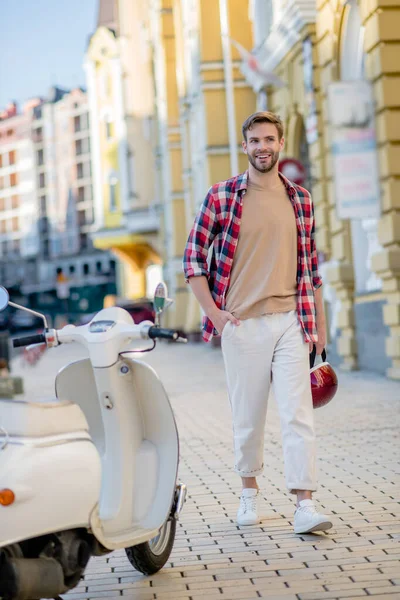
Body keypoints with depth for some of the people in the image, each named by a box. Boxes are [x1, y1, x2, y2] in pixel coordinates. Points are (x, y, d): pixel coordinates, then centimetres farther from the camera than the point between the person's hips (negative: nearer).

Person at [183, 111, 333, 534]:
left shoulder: (300, 199, 9)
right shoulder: (221, 196, 0)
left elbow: (310, 265, 13)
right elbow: (193, 258, 2)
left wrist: (318, 321, 11)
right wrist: (213, 311, -5)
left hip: (290, 321, 1)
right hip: (241, 324, -1)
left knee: (298, 413, -6)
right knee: (247, 415, 9)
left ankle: (304, 505, -7)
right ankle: (249, 491, 27)